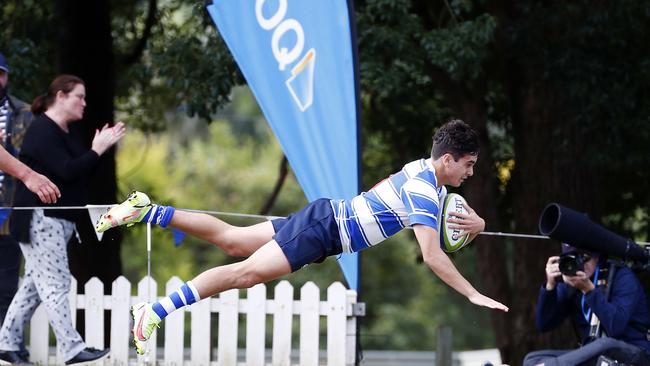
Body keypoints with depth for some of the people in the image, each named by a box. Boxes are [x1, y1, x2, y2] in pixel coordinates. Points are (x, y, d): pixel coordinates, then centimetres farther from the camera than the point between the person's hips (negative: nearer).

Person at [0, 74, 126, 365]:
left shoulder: (64, 133, 17)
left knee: (35, 285, 10)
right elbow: (67, 171, -22)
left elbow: (80, 171, 16)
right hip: (40, 219, -10)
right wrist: (97, 150, -16)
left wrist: (102, 146, 4)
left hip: (59, 220, 10)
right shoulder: (42, 131, -14)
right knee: (56, 286, -9)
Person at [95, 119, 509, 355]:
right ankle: (154, 312, -25)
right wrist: (473, 295, -27)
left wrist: (473, 222, 9)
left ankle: (147, 211, 13)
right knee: (247, 272, -19)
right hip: (324, 230, -9)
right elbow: (432, 256, -28)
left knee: (230, 240, 11)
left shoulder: (422, 169, 7)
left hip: (327, 214, 9)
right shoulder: (424, 192, -22)